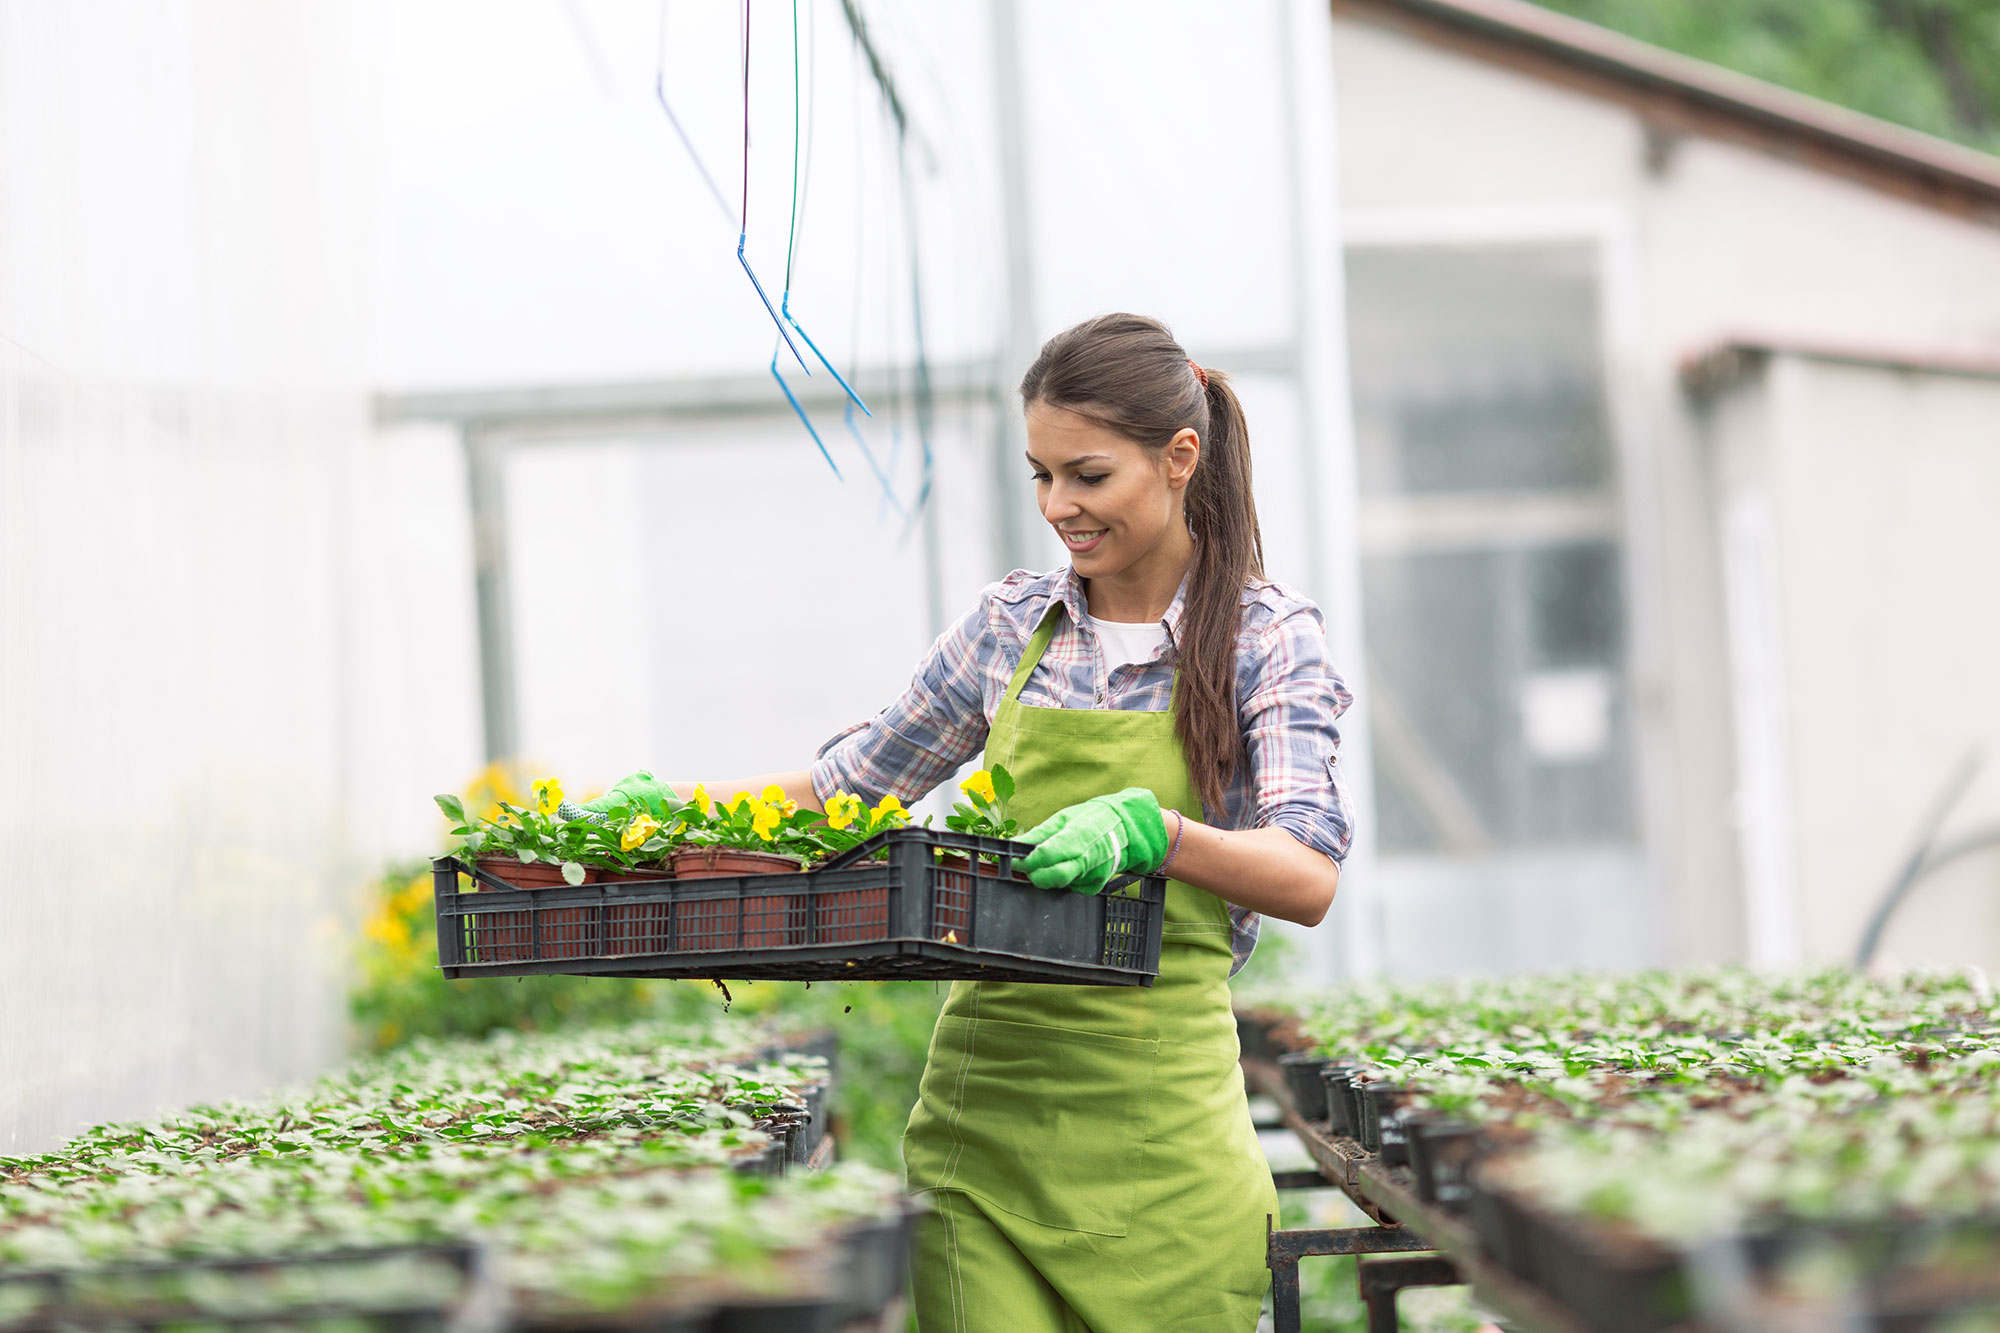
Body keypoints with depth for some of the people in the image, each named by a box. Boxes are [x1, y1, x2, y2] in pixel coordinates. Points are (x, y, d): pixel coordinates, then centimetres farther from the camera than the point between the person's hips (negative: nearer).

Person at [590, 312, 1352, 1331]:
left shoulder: (1267, 637, 0)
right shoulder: (1011, 624, 11)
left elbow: (1308, 879, -13)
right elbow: (851, 784, 22)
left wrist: (1150, 830, -31)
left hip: (1156, 1131, -2)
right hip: (983, 1116, 3)